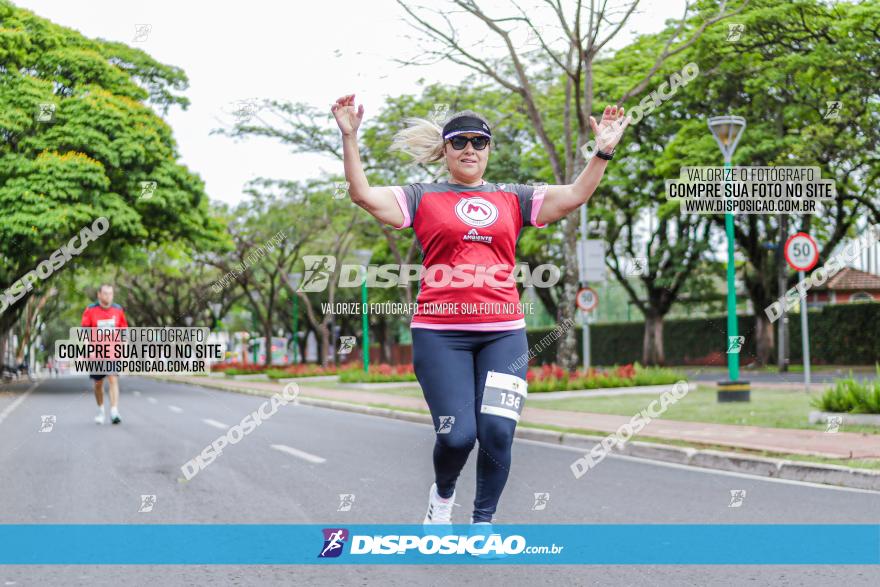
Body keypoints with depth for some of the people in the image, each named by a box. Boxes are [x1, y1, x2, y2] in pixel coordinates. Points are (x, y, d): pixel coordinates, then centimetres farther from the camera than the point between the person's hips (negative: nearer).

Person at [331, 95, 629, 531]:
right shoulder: (423, 198, 9)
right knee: (457, 435, -10)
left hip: (503, 332, 2)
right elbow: (364, 195, -3)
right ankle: (442, 494, 24)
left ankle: (483, 520, 11)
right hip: (439, 334, -2)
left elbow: (574, 196, 6)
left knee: (497, 432, -8)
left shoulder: (513, 199, 14)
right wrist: (350, 138, -12)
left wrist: (602, 152, -5)